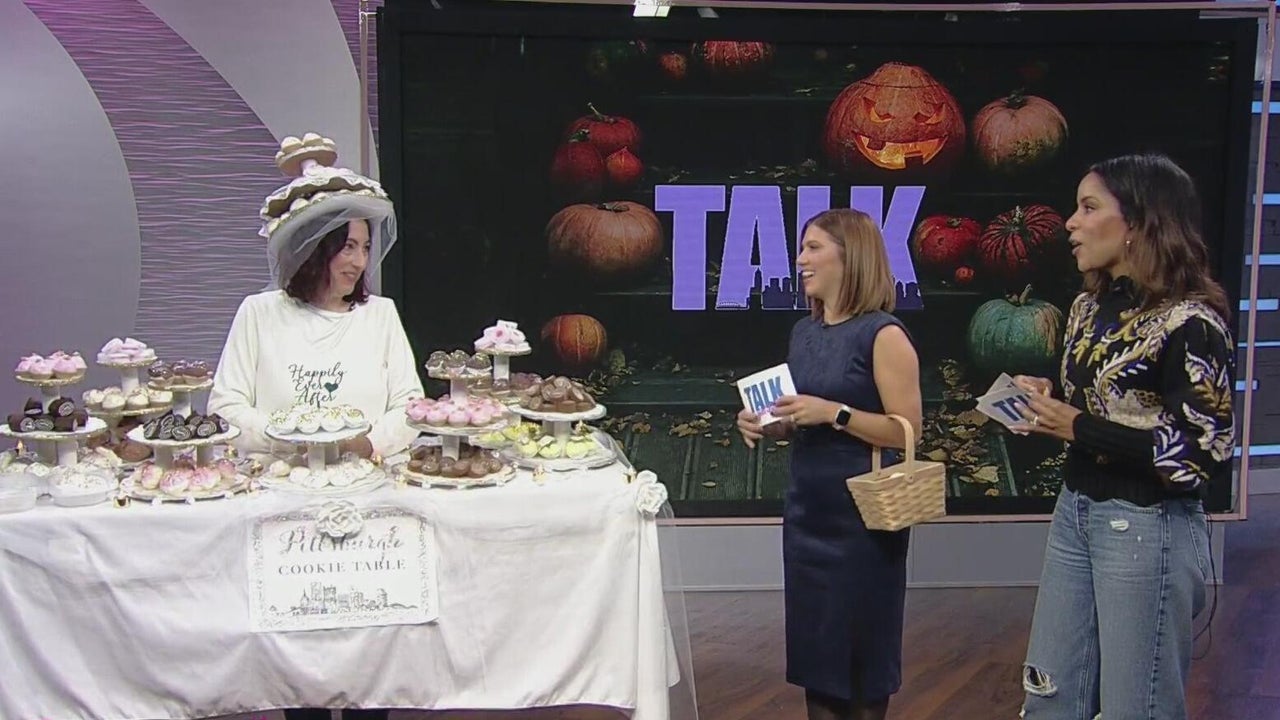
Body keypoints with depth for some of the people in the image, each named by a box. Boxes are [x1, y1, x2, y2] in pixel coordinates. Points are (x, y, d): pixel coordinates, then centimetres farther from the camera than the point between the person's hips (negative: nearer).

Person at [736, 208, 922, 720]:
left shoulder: (883, 335, -13)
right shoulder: (803, 332, 9)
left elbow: (908, 432, -16)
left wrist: (835, 413, -24)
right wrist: (764, 424, -1)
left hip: (863, 516, -7)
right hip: (806, 512, 7)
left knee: (862, 646, 8)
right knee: (812, 640, 15)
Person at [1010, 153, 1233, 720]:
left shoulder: (1189, 323, -16)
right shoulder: (1090, 307, 7)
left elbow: (1200, 456, -20)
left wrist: (1077, 427, -18)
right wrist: (1047, 402, -2)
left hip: (1150, 528, -8)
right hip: (1075, 510, 8)